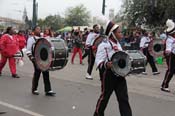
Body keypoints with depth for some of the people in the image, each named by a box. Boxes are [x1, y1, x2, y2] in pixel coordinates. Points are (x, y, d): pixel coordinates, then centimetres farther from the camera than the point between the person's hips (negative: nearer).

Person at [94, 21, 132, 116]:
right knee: (105, 96, 8)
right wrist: (106, 64, -38)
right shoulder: (104, 45, -15)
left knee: (124, 98, 4)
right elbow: (98, 62, -20)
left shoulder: (117, 44, 11)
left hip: (119, 74, 7)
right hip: (108, 75, -7)